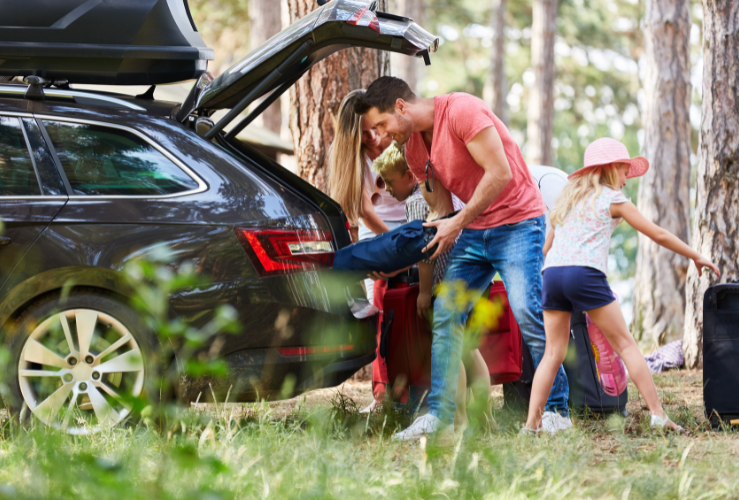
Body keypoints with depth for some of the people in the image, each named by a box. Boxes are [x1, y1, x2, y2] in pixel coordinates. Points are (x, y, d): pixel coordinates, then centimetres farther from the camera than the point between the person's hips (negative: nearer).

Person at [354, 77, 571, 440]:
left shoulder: (461, 111, -16)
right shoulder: (413, 148, 10)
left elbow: (500, 173, -20)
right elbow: (439, 209, 14)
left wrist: (458, 222, -18)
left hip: (516, 222, -8)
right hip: (472, 231, 8)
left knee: (527, 312, -16)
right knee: (445, 315, -2)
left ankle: (556, 411, -7)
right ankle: (440, 415, 0)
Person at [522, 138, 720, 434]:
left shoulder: (568, 197, 27)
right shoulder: (612, 198, 11)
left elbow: (546, 247, 25)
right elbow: (658, 234, 13)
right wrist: (696, 257, 22)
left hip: (551, 273, 5)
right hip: (585, 273, -5)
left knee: (553, 353, 8)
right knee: (625, 344, 1)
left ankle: (531, 423, -3)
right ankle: (658, 415, -3)